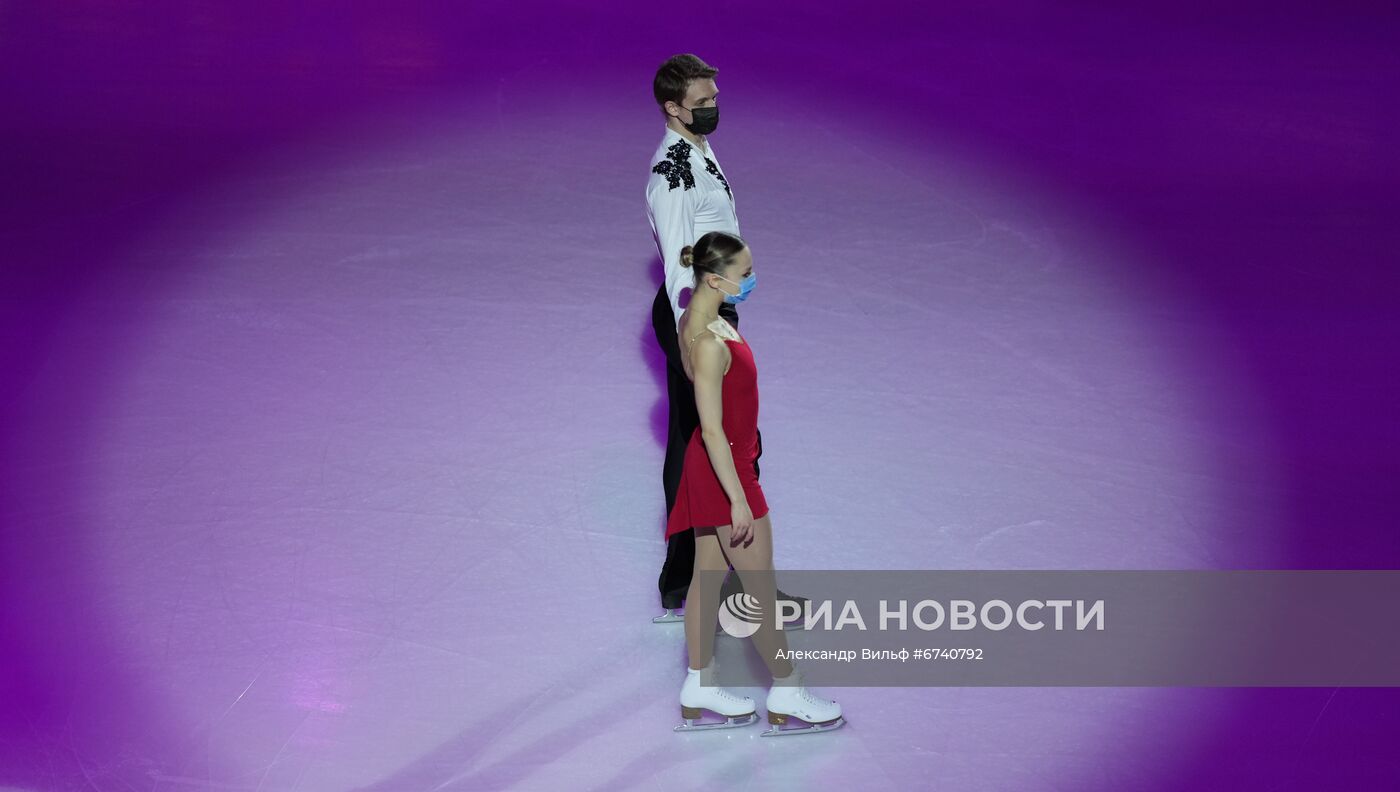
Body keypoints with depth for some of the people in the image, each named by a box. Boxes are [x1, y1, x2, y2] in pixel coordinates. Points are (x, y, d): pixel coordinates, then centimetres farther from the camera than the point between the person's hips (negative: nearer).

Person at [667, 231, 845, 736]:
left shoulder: (696, 320, 4)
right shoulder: (709, 342, -27)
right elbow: (712, 430, -26)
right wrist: (738, 499, -23)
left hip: (712, 463, 10)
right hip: (722, 467, -10)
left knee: (708, 574, 16)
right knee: (760, 586, 3)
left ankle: (698, 691, 25)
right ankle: (787, 695, 15)